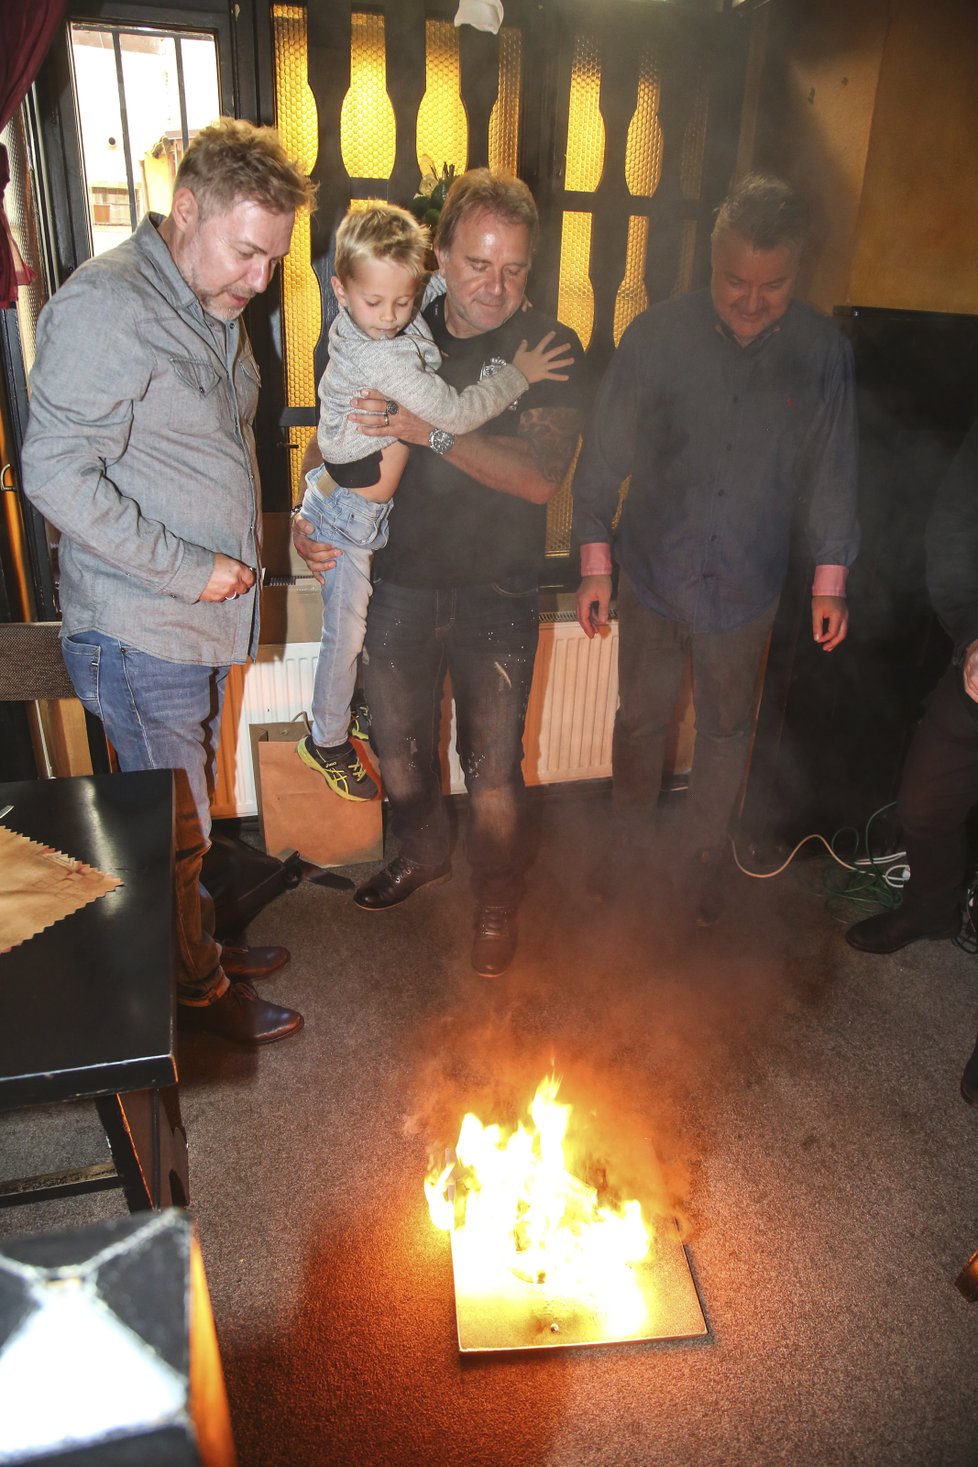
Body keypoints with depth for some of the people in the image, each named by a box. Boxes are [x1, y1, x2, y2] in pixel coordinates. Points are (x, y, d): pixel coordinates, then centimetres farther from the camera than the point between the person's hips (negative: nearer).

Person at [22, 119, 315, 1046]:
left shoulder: (214, 310, 13)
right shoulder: (104, 306, -17)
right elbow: (56, 476, -23)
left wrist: (245, 550, 13)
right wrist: (193, 570, -20)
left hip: (206, 622, 8)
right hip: (138, 632, -8)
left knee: (188, 817, 22)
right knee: (174, 831, 7)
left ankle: (201, 946, 39)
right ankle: (196, 989, 26)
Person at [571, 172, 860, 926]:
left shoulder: (823, 350, -9)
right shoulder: (656, 336, -12)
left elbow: (833, 470, 1)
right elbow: (604, 455, -5)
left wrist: (831, 579, 4)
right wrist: (595, 562, -3)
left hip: (747, 586, 1)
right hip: (654, 576, 0)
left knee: (727, 730, 16)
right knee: (643, 719, 16)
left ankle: (705, 856, 39)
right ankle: (630, 843, 40)